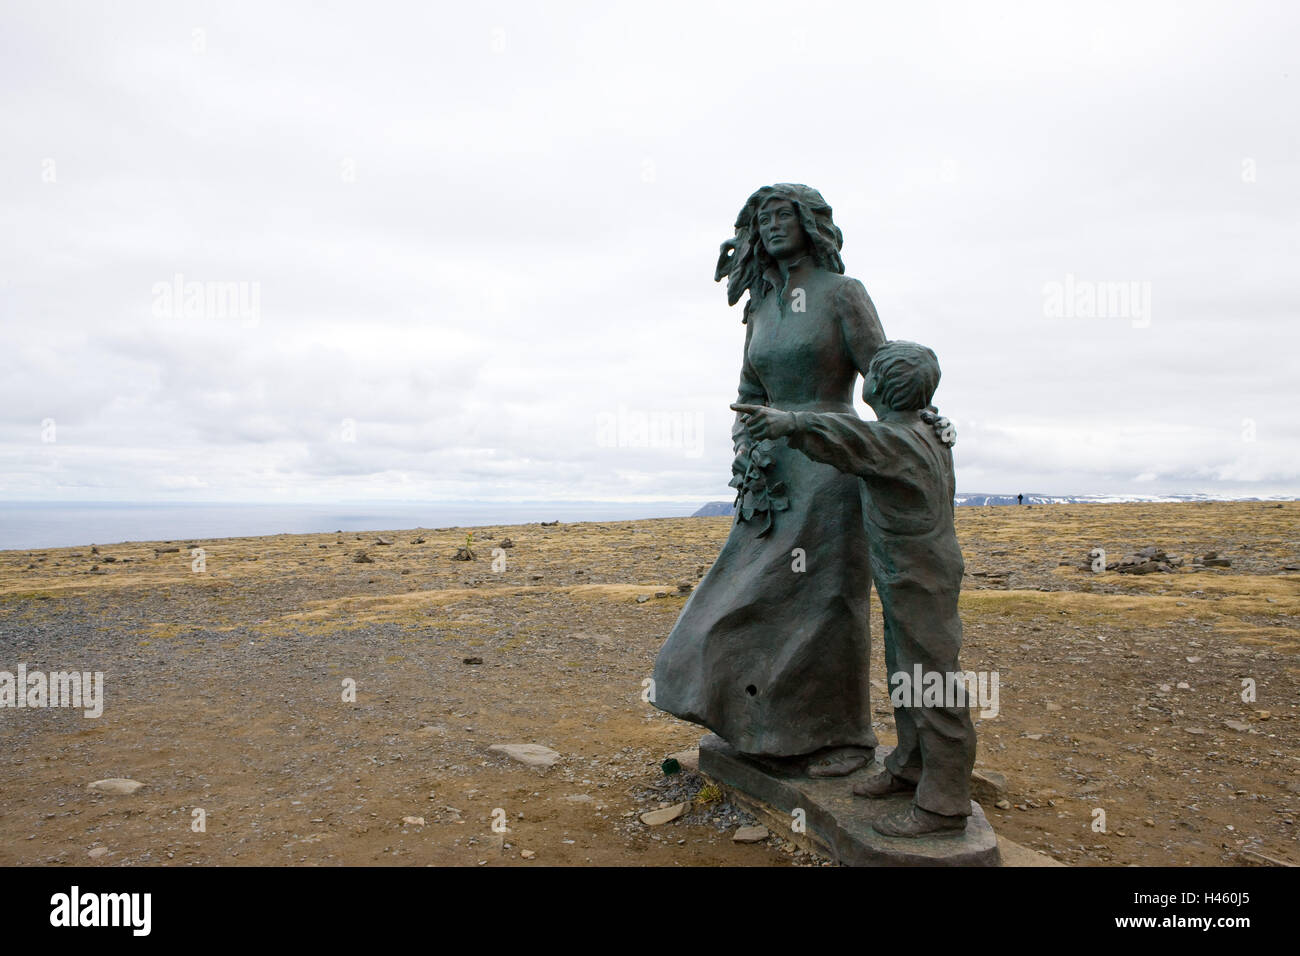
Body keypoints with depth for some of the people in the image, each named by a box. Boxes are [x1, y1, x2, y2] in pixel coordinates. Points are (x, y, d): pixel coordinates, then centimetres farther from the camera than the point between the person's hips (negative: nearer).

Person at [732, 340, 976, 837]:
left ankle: (943, 803, 7)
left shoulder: (900, 440, -23)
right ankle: (909, 768, 33)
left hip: (921, 585, -10)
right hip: (905, 580, 10)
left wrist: (791, 421, -58)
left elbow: (853, 439, -44)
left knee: (931, 682, -2)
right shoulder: (928, 427, 9)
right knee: (906, 679, 19)